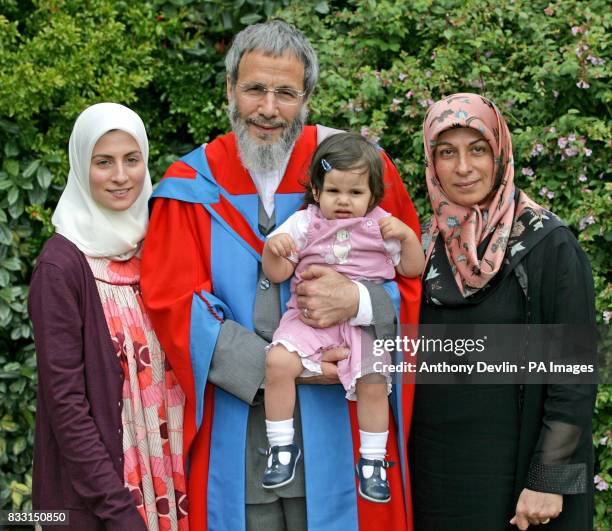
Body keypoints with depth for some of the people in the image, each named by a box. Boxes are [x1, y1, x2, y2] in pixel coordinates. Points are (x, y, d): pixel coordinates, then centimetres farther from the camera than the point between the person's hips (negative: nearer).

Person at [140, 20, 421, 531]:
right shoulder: (190, 187, 1)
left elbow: (411, 281, 2)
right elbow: (174, 305, -6)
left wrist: (357, 301, -20)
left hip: (337, 425, 0)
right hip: (234, 431, 0)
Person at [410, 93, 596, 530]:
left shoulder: (548, 245, -9)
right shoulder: (428, 248, 6)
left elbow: (575, 376, -11)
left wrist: (549, 480, -14)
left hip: (513, 471, -4)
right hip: (434, 471, 5)